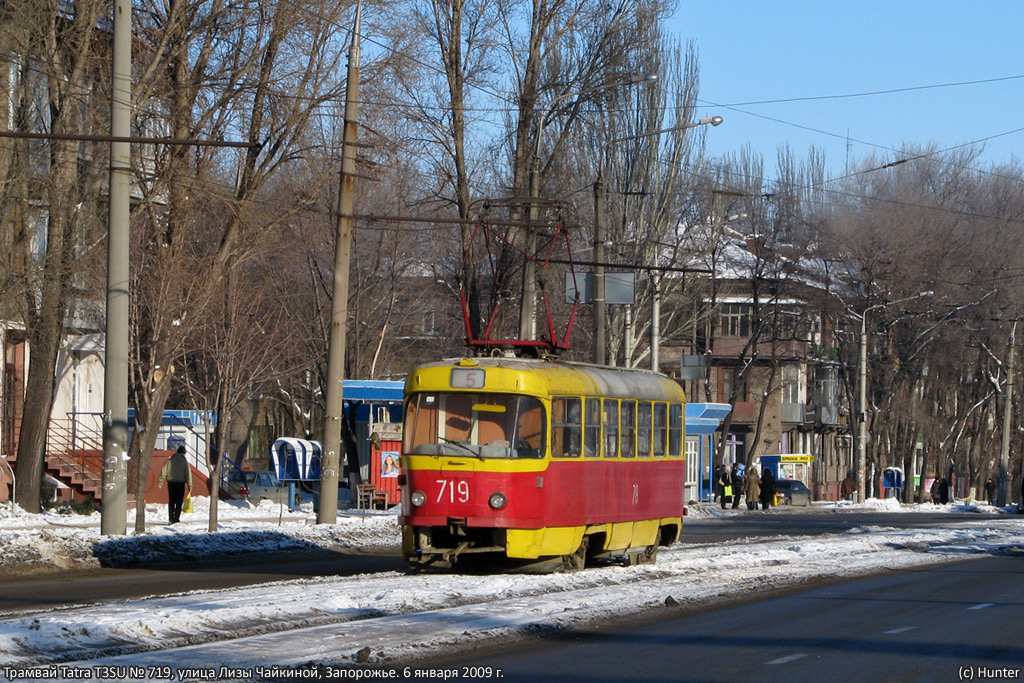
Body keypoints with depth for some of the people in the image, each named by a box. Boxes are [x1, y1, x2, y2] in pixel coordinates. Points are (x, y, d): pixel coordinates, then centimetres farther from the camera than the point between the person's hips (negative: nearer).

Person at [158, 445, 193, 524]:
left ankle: (171, 519, 9)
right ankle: (176, 518, -4)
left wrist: (160, 482, 9)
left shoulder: (170, 460, 4)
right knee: (179, 502, 2)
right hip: (180, 483, -3)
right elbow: (188, 474, -4)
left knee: (171, 502, 11)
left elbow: (163, 471, 3)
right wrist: (189, 485, 0)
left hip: (171, 482, 3)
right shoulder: (184, 461, -3)